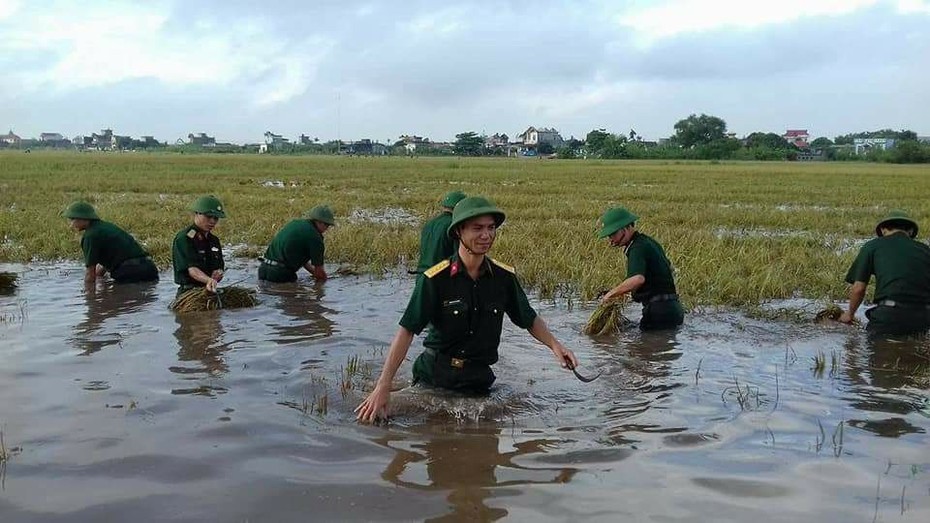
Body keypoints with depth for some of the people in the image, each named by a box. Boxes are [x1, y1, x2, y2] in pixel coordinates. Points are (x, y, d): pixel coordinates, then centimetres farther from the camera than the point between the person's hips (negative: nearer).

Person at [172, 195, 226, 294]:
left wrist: (218, 274, -3)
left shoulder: (213, 240, 17)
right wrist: (208, 280, -36)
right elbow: (191, 269, -19)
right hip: (189, 292, -6)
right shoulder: (183, 239, -7)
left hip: (211, 290, 6)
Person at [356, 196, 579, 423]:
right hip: (434, 375, -3)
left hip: (479, 379, 3)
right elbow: (407, 331, -15)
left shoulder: (504, 276, -3)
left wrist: (554, 344, -7)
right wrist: (383, 387, -20)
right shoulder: (435, 279, -15)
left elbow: (530, 319, 11)